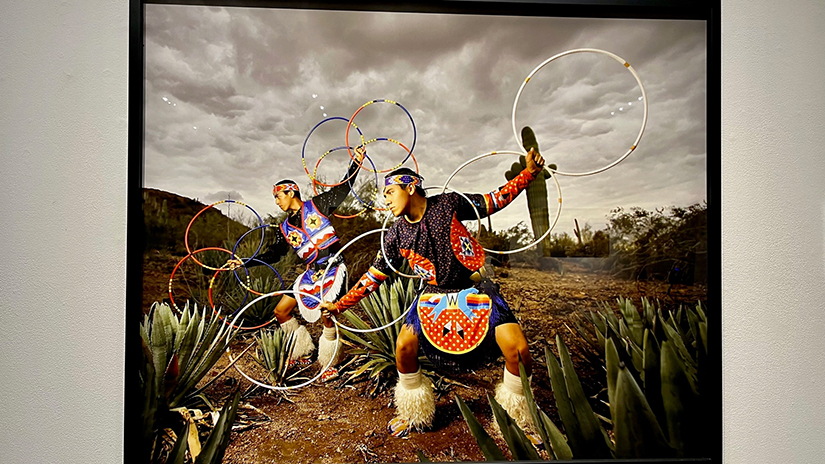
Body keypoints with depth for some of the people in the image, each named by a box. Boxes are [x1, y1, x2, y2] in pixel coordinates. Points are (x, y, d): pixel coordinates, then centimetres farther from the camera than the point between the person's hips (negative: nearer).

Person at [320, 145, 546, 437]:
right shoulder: (397, 235, -3)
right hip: (434, 297, 3)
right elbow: (374, 276, 2)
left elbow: (494, 201, 0)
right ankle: (414, 413, 20)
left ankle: (519, 419, 10)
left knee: (518, 350, -17)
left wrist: (529, 173, -8)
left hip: (474, 290, -2)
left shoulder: (449, 204, -9)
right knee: (404, 347, -10)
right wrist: (339, 305, -1)